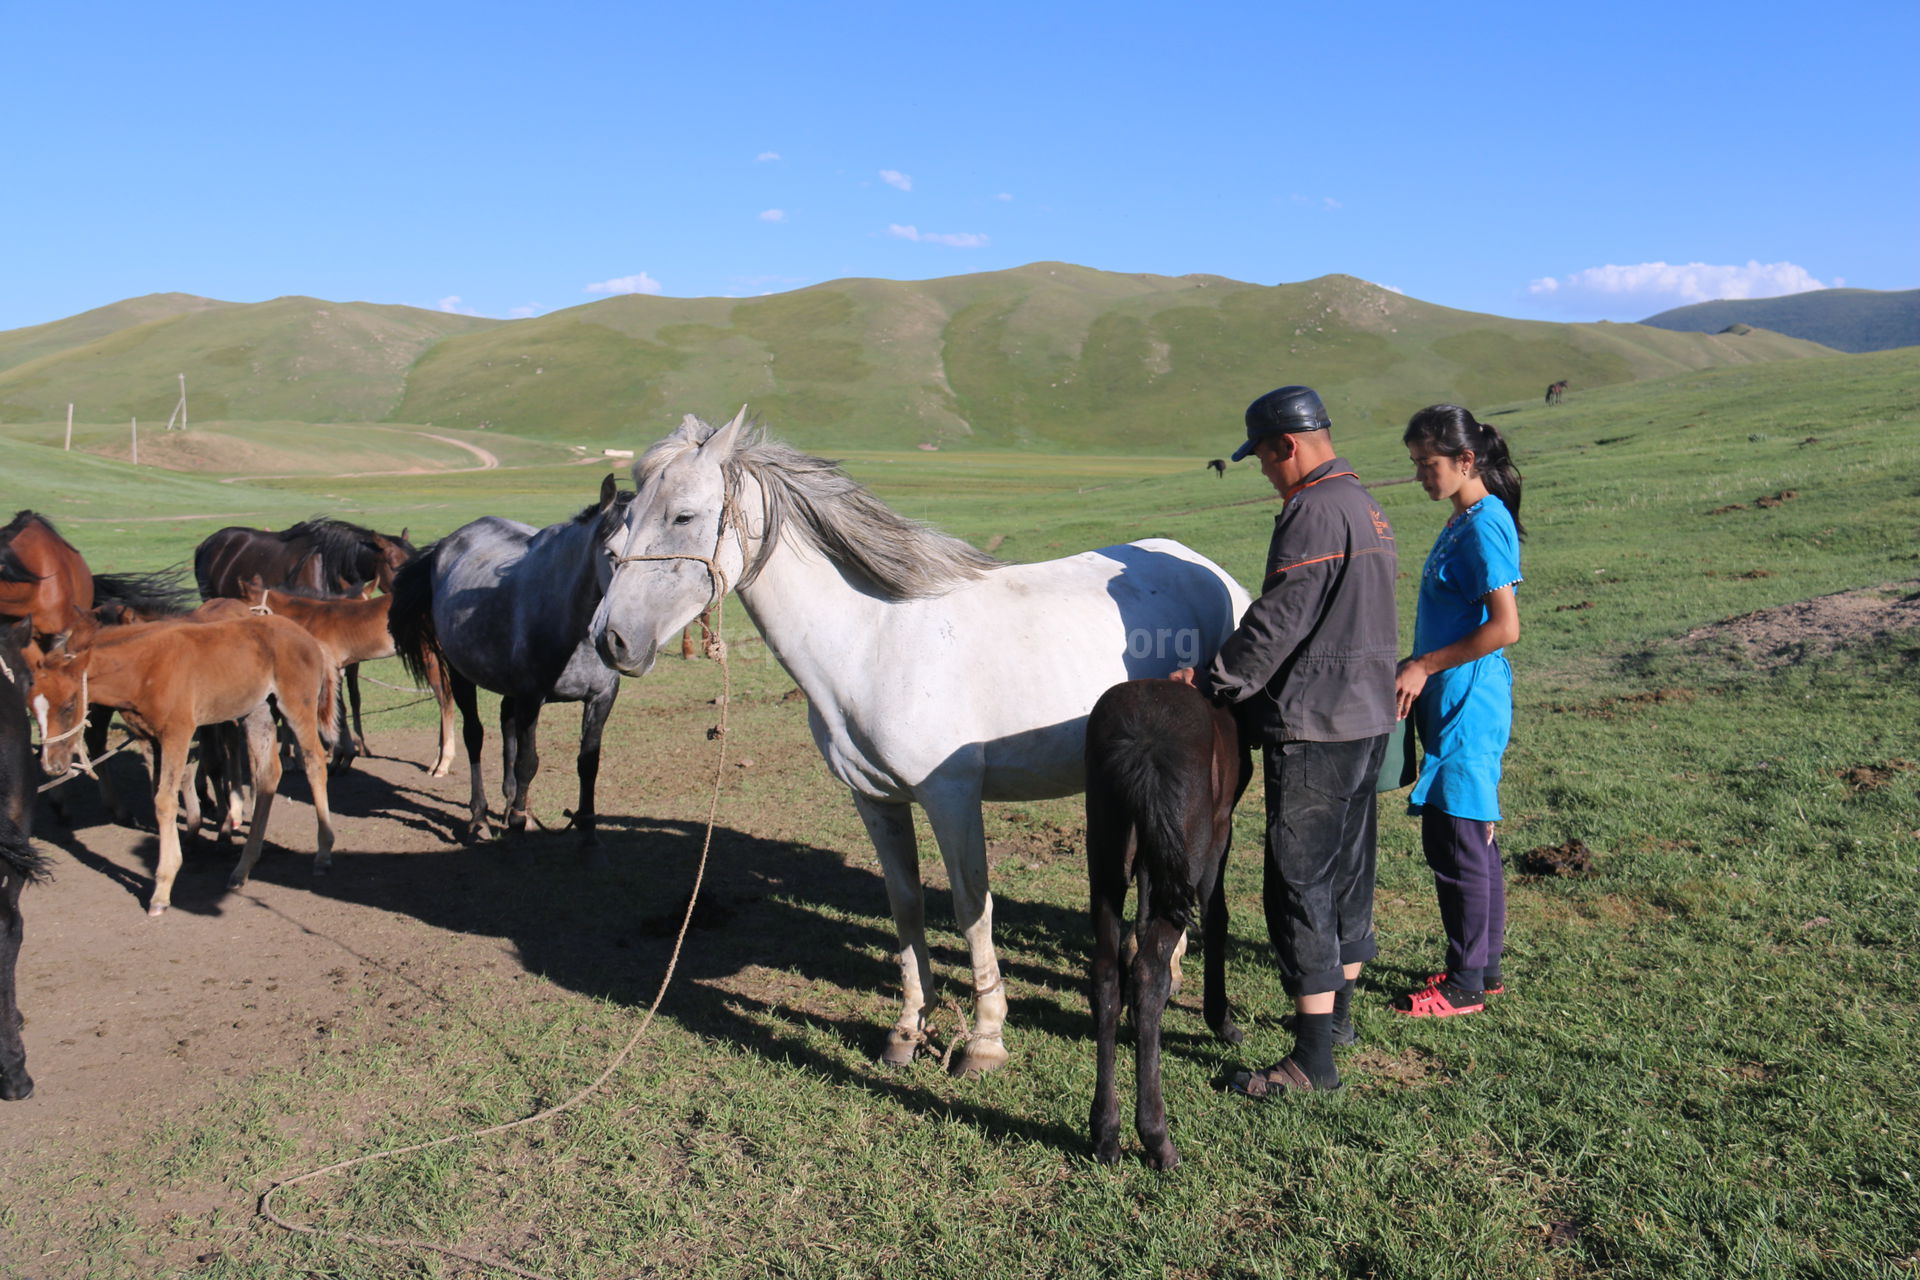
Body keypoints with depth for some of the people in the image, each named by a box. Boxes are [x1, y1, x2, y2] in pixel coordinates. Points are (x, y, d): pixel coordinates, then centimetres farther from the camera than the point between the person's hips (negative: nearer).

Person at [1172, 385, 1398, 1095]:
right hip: (1369, 716, 10)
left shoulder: (1314, 511, -18)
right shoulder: (1366, 506, 15)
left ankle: (1313, 1057, 0)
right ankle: (1337, 1011, 35)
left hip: (1314, 726, -10)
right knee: (1348, 866, 19)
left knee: (1299, 881, -4)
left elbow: (1278, 621, -22)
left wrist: (1214, 680, -11)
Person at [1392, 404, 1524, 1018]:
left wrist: (1425, 666, -18)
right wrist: (1418, 667, 13)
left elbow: (1505, 627, -23)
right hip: (1455, 703, 10)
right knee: (1475, 834, 16)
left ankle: (1465, 983, 7)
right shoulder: (1464, 522, 13)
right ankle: (1485, 966, 27)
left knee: (1454, 840, -3)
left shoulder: (1483, 527, -17)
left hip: (1467, 704, -10)